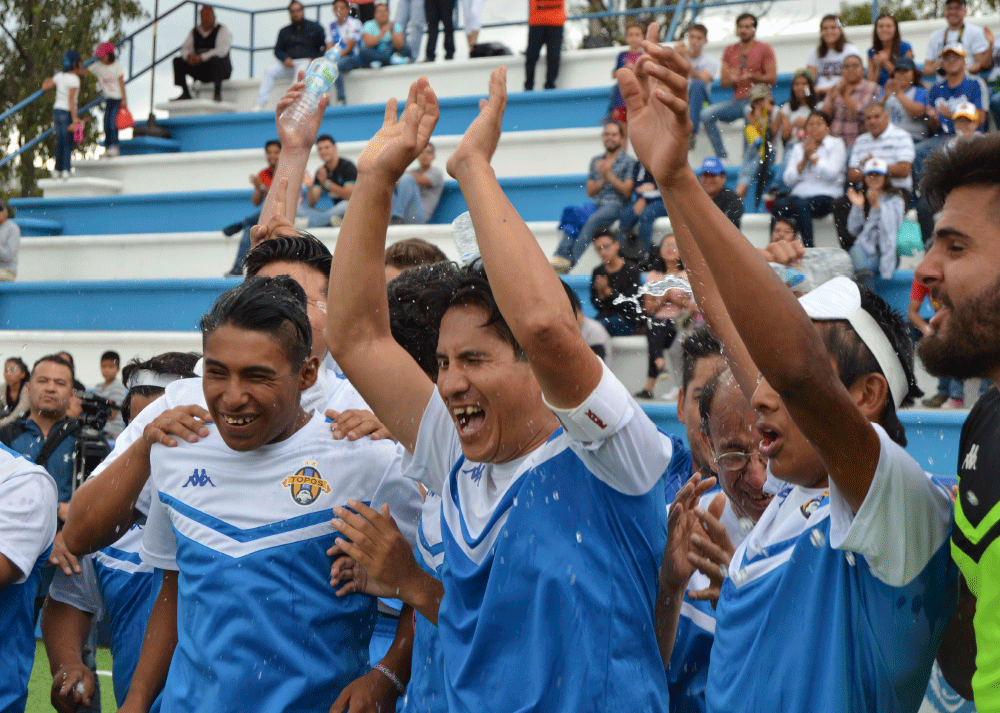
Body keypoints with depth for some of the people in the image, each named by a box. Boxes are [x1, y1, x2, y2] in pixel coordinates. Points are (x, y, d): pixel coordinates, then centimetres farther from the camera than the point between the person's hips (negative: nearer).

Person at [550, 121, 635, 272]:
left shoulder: (628, 162, 9)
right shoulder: (596, 161, 23)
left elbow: (627, 191, 0)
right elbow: (590, 192, 17)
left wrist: (609, 175, -6)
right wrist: (602, 180, -1)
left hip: (615, 204, -4)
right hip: (595, 203, 4)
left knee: (592, 220, -35)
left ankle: (571, 260, -45)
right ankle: (561, 256, -44)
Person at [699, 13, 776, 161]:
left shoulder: (765, 49, 5)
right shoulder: (729, 51, 16)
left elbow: (772, 79, -3)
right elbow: (723, 83, 12)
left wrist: (750, 76, -17)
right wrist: (732, 79, -12)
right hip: (737, 101, 5)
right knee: (707, 114, -18)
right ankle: (721, 155, -15)